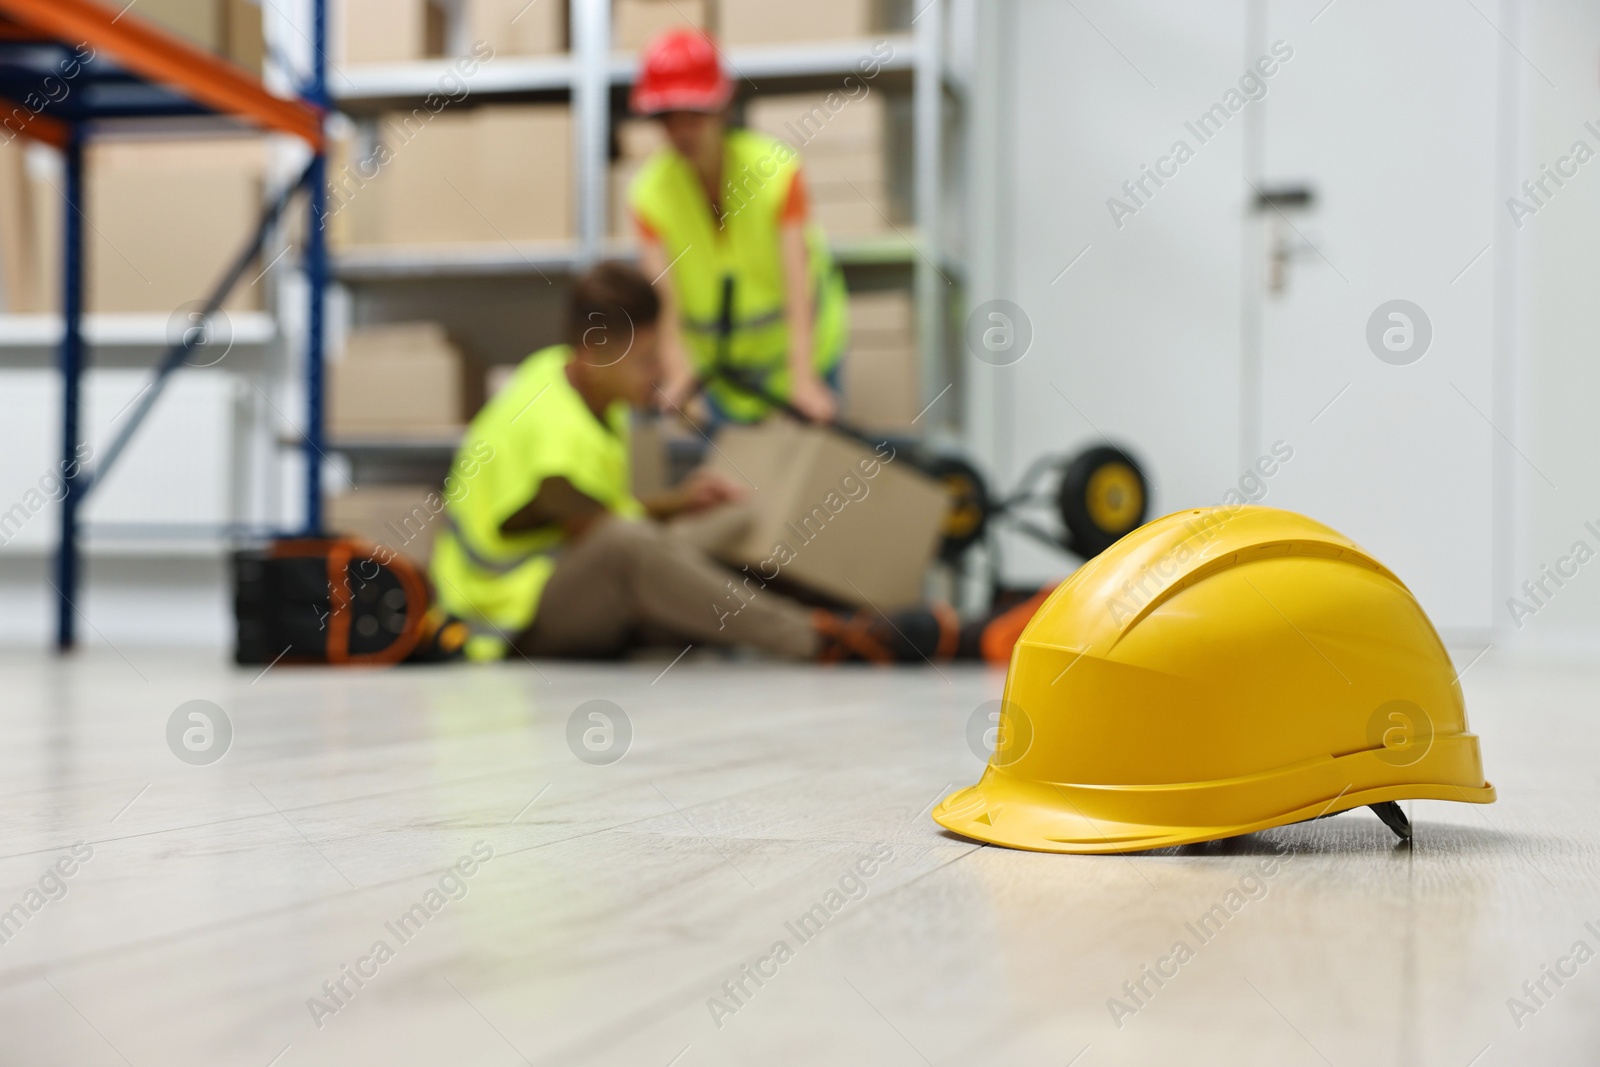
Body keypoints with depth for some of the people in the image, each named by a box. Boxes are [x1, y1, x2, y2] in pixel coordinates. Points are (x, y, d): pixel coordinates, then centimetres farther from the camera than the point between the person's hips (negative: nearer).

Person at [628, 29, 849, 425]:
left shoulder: (778, 169, -22)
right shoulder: (650, 192, -17)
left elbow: (797, 284, -32)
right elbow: (663, 295, -28)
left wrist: (803, 379, -44)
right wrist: (678, 373, -46)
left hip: (799, 348, -2)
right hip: (718, 358, 2)